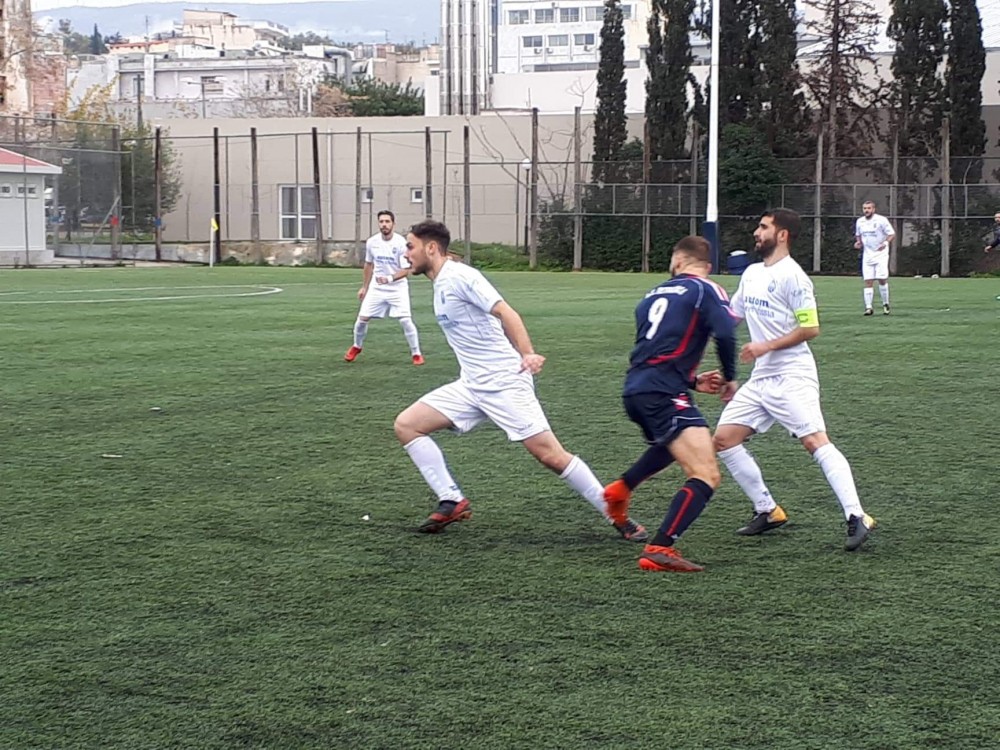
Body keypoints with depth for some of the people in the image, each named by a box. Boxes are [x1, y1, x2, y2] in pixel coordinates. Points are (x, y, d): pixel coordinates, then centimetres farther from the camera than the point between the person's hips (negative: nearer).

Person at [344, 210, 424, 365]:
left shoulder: (400, 243, -18)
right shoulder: (372, 242, -5)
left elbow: (406, 270, -19)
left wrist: (389, 278, -35)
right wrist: (364, 287, 16)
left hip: (397, 288, -4)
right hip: (376, 287, 4)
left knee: (405, 320, -15)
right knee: (362, 318, 2)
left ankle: (416, 354, 1)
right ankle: (356, 347, 29)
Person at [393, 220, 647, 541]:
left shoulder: (459, 276, -13)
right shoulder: (441, 283, 14)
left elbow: (505, 312, -24)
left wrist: (528, 354, -34)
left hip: (504, 381, -9)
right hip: (471, 385, 9)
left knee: (550, 454, -12)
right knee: (406, 425, -1)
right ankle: (452, 502, 2)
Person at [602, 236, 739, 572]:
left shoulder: (653, 296, 22)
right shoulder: (706, 291, 3)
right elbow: (725, 334, -14)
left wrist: (693, 382, 27)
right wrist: (729, 377, 2)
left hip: (634, 391, 8)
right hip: (663, 393, -8)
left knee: (671, 442, 40)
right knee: (707, 476, -12)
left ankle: (621, 489, 40)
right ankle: (659, 550, -23)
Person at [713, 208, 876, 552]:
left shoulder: (791, 275, -11)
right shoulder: (751, 273, 16)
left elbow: (811, 328, -16)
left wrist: (768, 346, -19)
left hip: (792, 376, -9)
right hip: (760, 379, 9)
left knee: (815, 441, -20)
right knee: (723, 439, 5)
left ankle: (856, 517, -23)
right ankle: (768, 511, 13)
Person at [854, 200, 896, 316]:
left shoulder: (881, 220, -8)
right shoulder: (859, 222, 7)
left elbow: (892, 234, -6)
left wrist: (886, 243, -24)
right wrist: (858, 242, 1)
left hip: (880, 254, -4)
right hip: (867, 254, 4)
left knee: (882, 279, -6)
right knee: (868, 281, -4)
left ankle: (885, 304, 12)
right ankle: (868, 307, -4)